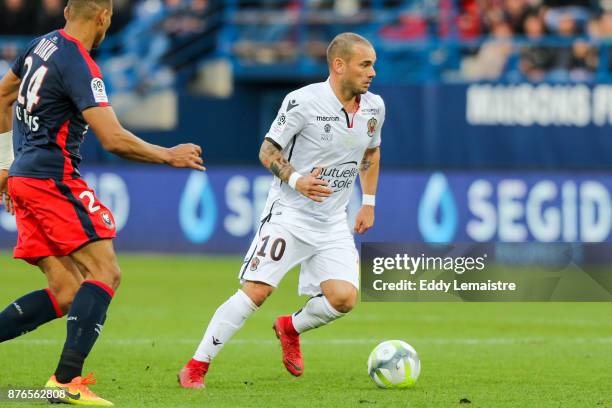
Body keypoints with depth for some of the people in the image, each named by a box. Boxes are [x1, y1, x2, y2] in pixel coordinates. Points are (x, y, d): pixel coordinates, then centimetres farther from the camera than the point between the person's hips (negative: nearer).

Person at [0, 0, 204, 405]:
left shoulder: (43, 45, 12)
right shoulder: (79, 67, -16)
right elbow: (114, 139, -21)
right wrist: (169, 156, -7)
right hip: (53, 180, -9)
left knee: (66, 294, 6)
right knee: (104, 272, -11)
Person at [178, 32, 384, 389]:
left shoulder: (374, 107, 4)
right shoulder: (303, 101, -14)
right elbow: (268, 151, -8)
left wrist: (369, 202, 19)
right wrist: (297, 180, -25)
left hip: (333, 224, 5)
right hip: (289, 214, -5)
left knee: (344, 298, -13)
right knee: (256, 290, -17)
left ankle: (291, 328, 20)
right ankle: (196, 368, -8)